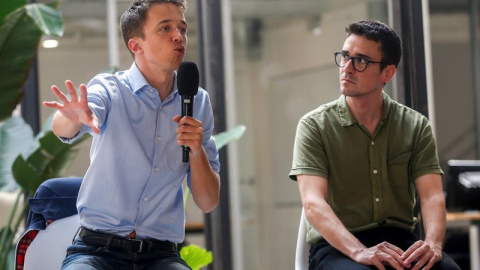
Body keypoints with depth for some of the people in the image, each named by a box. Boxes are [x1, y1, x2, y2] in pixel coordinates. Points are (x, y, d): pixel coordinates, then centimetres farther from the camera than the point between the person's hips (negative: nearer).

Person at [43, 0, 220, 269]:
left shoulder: (198, 102, 8)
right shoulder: (110, 89, -2)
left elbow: (208, 203, 9)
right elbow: (62, 129, -25)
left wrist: (197, 151, -10)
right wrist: (75, 117, -48)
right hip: (98, 248, -2)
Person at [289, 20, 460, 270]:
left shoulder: (415, 126, 9)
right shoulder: (314, 126, 0)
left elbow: (432, 196, -1)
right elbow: (313, 203, -12)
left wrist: (433, 242, -23)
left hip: (398, 240, 3)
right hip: (336, 246, -2)